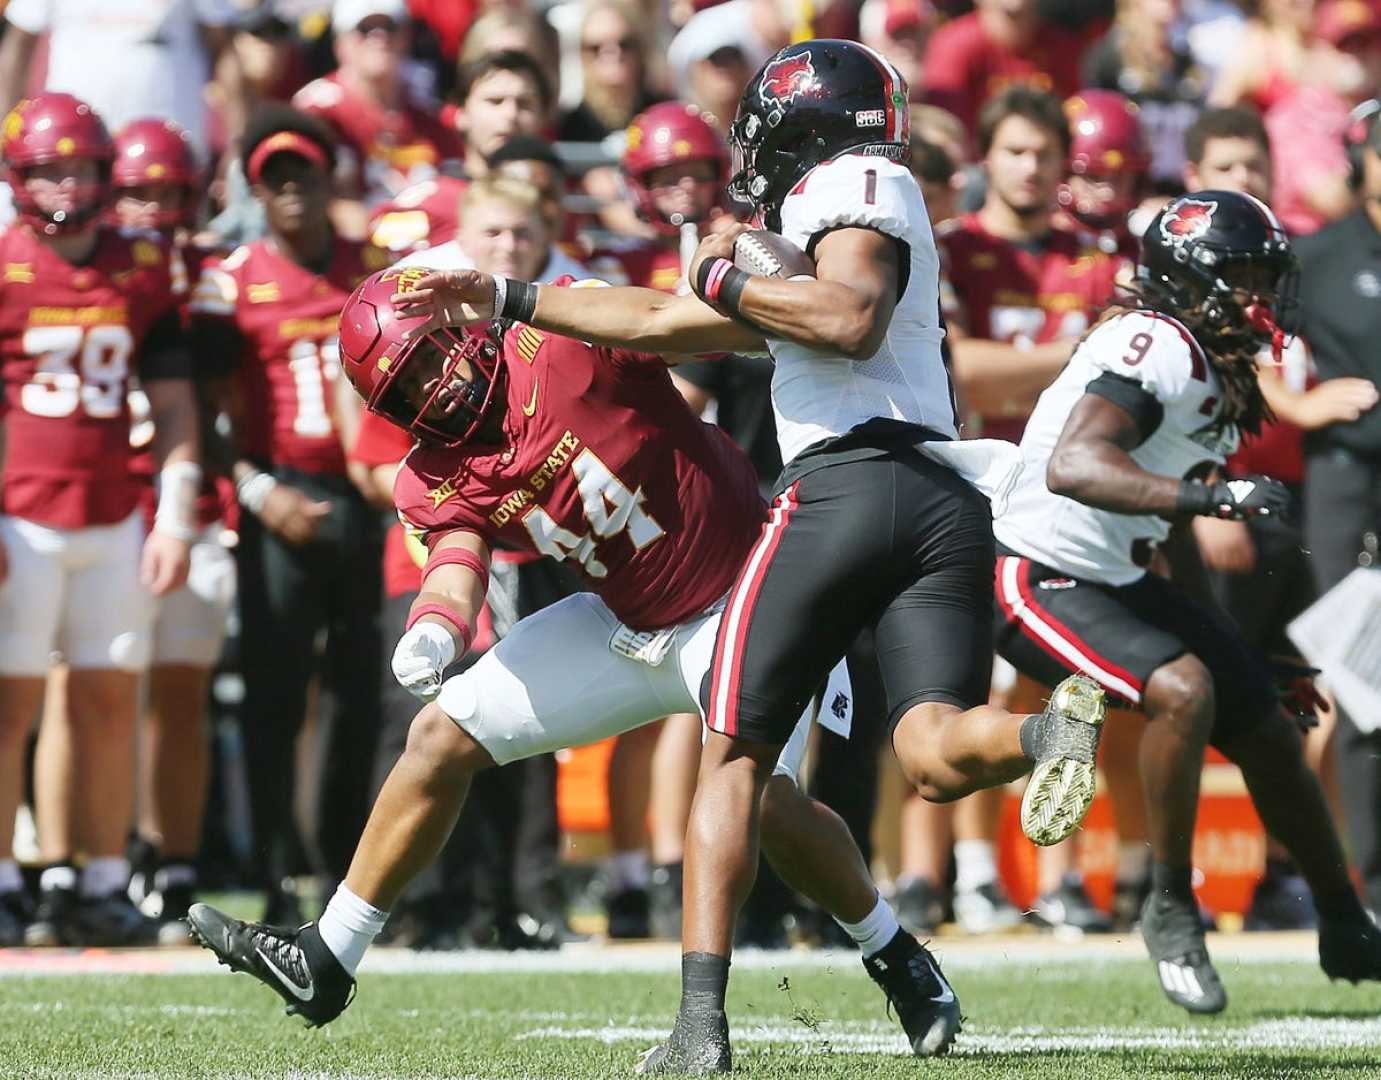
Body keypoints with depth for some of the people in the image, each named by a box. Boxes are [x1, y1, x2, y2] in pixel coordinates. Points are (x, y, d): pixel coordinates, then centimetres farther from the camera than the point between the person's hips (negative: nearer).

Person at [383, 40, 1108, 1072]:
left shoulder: (854, 187, 7)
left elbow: (854, 322, -13)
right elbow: (660, 322, 38)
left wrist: (728, 281, 0)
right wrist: (508, 301, 42)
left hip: (846, 481, -7)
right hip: (950, 507, 7)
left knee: (735, 759, 4)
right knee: (938, 755, -10)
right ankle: (1051, 729, -44)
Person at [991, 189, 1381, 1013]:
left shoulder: (1217, 373, 8)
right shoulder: (1155, 346, -23)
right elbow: (1072, 466, -40)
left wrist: (1225, 634, 22)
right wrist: (1212, 495, -48)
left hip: (1120, 581, 10)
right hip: (1039, 578, -10)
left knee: (1268, 730, 9)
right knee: (1180, 690, -31)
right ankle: (1171, 909, -12)